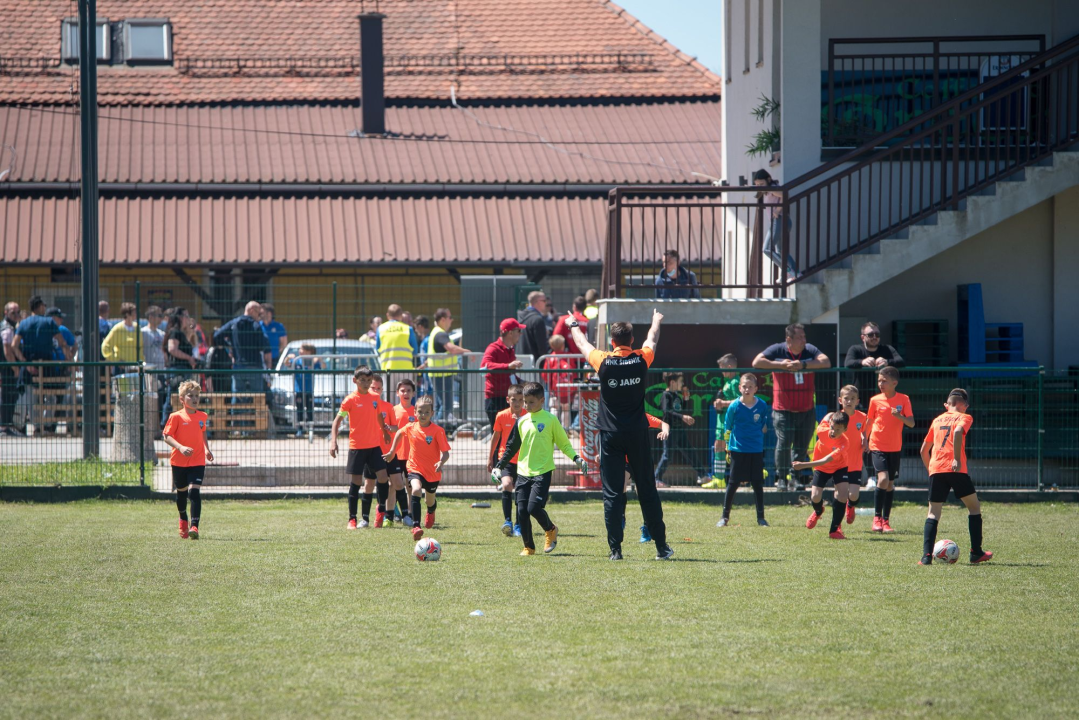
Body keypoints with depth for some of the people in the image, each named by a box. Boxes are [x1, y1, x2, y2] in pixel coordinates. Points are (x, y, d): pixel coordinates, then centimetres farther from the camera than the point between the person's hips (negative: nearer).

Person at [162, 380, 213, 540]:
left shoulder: (202, 417, 6)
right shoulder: (176, 417, -7)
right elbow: (167, 436, -10)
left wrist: (207, 449, 11)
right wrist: (180, 447, -24)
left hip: (198, 462, 1)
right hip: (179, 461, -1)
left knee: (195, 491, -16)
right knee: (181, 492, 16)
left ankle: (194, 527, -22)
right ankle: (183, 520, 43)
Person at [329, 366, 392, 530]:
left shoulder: (374, 398, 7)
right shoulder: (351, 400, -7)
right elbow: (337, 420, -7)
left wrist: (385, 432, 26)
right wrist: (333, 441, -17)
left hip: (374, 445, 4)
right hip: (357, 447, -4)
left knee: (383, 477, -6)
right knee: (356, 482, -2)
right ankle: (352, 519, 7)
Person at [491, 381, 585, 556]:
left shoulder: (550, 420, -3)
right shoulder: (521, 422, 10)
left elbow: (564, 443, 3)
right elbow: (511, 447, 18)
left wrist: (576, 458, -11)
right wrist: (499, 466, 14)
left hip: (542, 471, -5)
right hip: (523, 472, 5)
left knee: (534, 507, -16)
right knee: (522, 511, -1)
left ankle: (550, 530, 14)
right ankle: (529, 547, 13)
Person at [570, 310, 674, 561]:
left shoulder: (603, 362, -8)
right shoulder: (641, 360, -4)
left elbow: (582, 344, 12)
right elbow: (652, 340, 20)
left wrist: (573, 325, 34)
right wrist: (656, 321, 42)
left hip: (611, 436, -2)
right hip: (638, 435, 2)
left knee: (612, 493, 0)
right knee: (647, 491, 7)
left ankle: (615, 549, -5)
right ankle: (661, 547, 9)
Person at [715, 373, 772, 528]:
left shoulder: (762, 406, -2)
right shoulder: (734, 406, -7)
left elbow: (764, 427, 13)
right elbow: (727, 428, 1)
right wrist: (727, 447, 2)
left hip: (756, 451, 2)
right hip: (738, 450, -2)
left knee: (757, 483, 5)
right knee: (733, 483, 2)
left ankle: (761, 518, 11)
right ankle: (725, 517, 11)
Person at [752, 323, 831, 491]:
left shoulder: (810, 350, 3)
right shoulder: (777, 350, -3)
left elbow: (826, 362, -12)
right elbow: (756, 362, -11)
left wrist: (803, 365, -21)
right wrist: (781, 365, -17)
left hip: (806, 410, 3)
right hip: (783, 410, -3)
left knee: (802, 446, 5)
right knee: (784, 442, -10)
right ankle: (781, 477, 3)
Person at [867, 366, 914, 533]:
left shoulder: (903, 400, -3)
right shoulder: (875, 400, -2)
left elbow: (911, 423, -8)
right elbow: (869, 422, 10)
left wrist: (900, 416, -26)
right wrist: (864, 439, 1)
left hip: (895, 448, 1)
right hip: (877, 446, -1)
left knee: (890, 483, 6)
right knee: (883, 478, -19)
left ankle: (885, 521, 16)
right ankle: (877, 517, -8)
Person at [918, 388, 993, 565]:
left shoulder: (937, 420, 21)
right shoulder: (964, 418, 7)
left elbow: (924, 449, 23)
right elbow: (958, 431, -17)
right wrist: (957, 459, -19)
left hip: (935, 469, 4)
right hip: (955, 469, -4)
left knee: (933, 512, 6)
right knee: (974, 506, 12)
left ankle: (926, 555, -10)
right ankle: (976, 553, 11)